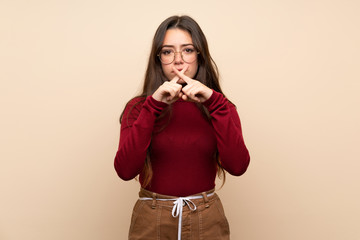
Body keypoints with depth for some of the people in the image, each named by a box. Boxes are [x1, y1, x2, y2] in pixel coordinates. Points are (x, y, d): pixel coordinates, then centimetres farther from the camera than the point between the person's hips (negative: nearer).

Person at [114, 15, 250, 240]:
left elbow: (237, 166, -16)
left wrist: (214, 102, -22)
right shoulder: (138, 107, -2)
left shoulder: (220, 107, 0)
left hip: (207, 222, 1)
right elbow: (125, 170, -17)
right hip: (151, 221, 0)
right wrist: (153, 105, -22)